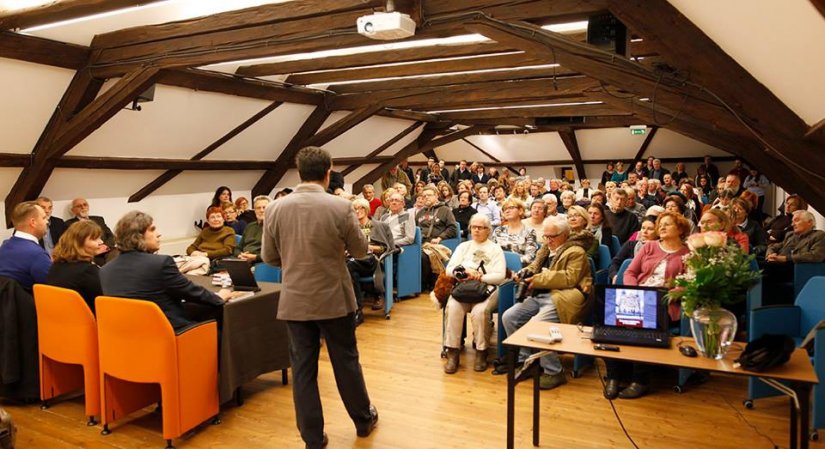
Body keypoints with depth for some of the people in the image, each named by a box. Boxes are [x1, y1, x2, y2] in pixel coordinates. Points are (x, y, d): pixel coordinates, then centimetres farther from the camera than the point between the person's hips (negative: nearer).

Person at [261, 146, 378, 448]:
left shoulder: (275, 208, -7)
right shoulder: (340, 207, -14)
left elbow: (269, 257, 3)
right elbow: (360, 250, -2)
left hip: (295, 301, 2)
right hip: (334, 298, -1)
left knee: (303, 369, 11)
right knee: (346, 361, 16)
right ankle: (363, 419, 34)